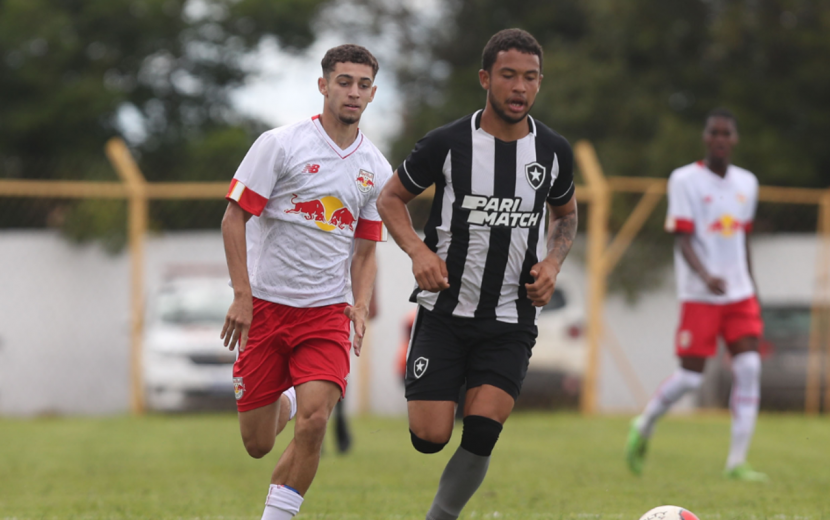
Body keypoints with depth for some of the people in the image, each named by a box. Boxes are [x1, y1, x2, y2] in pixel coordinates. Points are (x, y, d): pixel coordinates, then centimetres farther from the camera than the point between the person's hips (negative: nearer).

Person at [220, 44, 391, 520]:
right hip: (265, 305, -2)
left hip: (328, 314, 2)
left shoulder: (377, 169, 8)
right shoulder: (281, 144, -6)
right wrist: (242, 296, -13)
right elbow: (235, 217, -5)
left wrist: (361, 307, -1)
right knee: (257, 445, 4)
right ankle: (286, 403, 40)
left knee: (314, 423, -21)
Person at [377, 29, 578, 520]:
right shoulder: (447, 143, -7)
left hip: (512, 319, 1)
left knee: (482, 433, -15)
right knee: (430, 438, -8)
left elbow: (566, 213, 20)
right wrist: (418, 250, -12)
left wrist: (553, 263, 0)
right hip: (445, 312, -1)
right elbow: (391, 198, 6)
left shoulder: (554, 151, 1)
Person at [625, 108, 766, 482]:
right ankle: (644, 427, 21)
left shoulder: (747, 183, 11)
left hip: (739, 294, 5)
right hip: (700, 295, -5)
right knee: (692, 376, -6)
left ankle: (737, 462, -7)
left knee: (749, 368, -9)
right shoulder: (685, 181, -6)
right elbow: (683, 239, -13)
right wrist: (705, 275, -29)